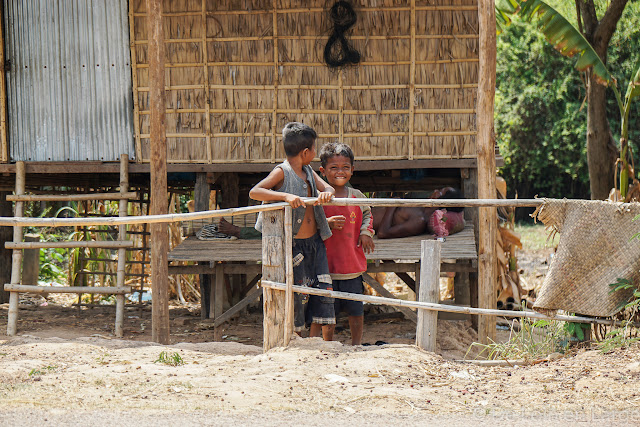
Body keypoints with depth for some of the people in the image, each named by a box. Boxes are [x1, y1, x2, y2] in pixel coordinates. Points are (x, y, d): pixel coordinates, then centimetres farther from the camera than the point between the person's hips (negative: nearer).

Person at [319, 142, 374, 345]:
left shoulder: (357, 197, 5)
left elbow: (367, 213, 24)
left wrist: (366, 231, 7)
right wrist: (327, 224, -21)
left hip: (353, 265, 3)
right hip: (327, 265, -3)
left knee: (356, 310, 10)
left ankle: (357, 345, 24)